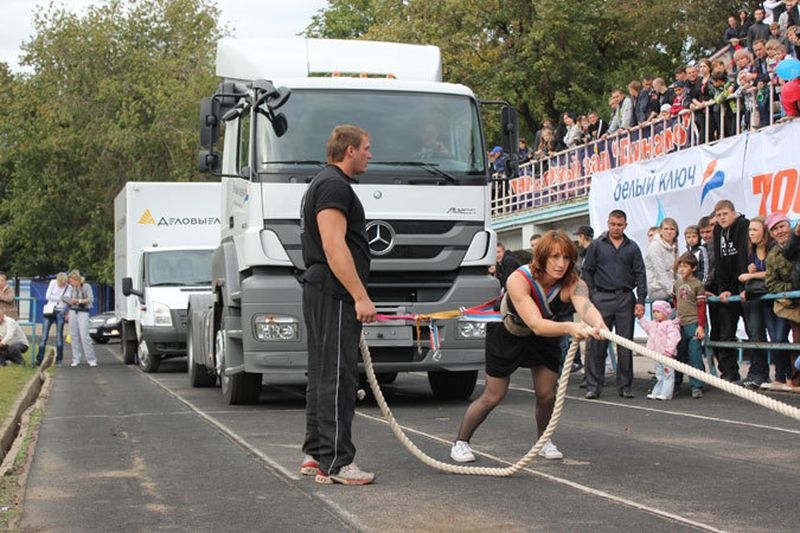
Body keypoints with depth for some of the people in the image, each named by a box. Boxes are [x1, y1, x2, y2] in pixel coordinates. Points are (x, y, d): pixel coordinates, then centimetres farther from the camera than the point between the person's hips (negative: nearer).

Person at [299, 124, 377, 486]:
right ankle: (336, 463, -9)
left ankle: (315, 454, 19)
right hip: (335, 295, -11)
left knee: (323, 375, 13)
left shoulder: (325, 183, 22)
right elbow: (333, 246, -22)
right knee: (337, 377, -10)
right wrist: (360, 296, -24)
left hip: (321, 293, 11)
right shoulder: (335, 186, -12)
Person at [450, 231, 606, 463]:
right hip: (507, 335, -3)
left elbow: (585, 306, -53)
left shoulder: (573, 283, -31)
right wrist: (568, 327, -69)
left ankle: (544, 441, 29)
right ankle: (460, 443, 19)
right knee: (493, 396, 1)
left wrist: (597, 324, -76)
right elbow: (536, 324, -50)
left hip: (546, 337, 3)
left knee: (547, 395, 2)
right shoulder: (519, 280, -39)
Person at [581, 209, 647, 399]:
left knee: (626, 345, 3)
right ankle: (593, 386, 3)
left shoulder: (632, 248, 10)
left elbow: (640, 274, 9)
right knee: (597, 345, -3)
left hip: (625, 299, 2)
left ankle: (624, 386, 11)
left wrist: (640, 301, 0)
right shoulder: (597, 245, 6)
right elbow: (587, 271, 7)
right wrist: (589, 297, -2)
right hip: (602, 298, -2)